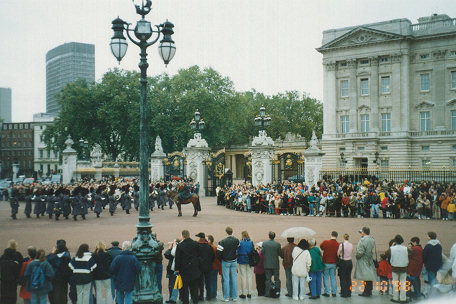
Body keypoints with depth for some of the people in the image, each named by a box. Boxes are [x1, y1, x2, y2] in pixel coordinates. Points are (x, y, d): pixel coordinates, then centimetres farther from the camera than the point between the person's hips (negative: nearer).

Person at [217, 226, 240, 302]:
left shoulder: (222, 241, -15)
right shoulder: (236, 240, -4)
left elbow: (218, 253, -15)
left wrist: (221, 259, 3)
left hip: (225, 262, -3)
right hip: (234, 262, 3)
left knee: (226, 279, 2)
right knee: (234, 279, 8)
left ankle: (226, 297, 4)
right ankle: (234, 296, 12)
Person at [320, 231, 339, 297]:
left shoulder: (325, 242, -13)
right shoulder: (338, 244, -7)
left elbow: (321, 247, 6)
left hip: (326, 263, -3)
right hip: (334, 263, 3)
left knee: (326, 278, 6)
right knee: (333, 278, 11)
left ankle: (327, 292, 3)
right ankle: (334, 292, 12)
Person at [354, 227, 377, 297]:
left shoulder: (362, 240, -18)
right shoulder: (372, 240, 5)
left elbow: (360, 252, -23)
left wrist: (357, 257, -1)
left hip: (363, 261, -7)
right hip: (370, 261, 7)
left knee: (366, 278, -5)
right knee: (369, 276, 12)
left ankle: (366, 292, -3)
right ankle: (369, 291, 18)